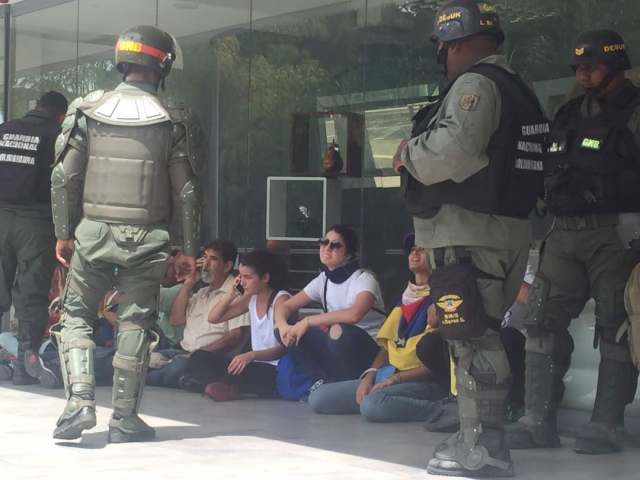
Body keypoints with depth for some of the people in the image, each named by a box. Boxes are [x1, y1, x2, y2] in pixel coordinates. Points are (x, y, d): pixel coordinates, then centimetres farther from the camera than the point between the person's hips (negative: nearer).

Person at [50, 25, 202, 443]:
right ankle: (125, 418, 10)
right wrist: (190, 248, 6)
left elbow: (64, 177, 1)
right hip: (147, 237, -1)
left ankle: (80, 401, -2)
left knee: (75, 314, 12)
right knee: (136, 322, 7)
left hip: (93, 232, 1)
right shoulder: (173, 122, -3)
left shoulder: (88, 111, 0)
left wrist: (64, 233, 10)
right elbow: (185, 192, -2)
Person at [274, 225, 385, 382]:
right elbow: (284, 306, 8)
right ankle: (326, 379, -10)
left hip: (368, 350, -6)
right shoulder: (323, 280, 6)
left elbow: (354, 314, -36)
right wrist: (283, 326, -17)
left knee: (339, 330, -39)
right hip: (335, 352, 6)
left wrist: (308, 321, -29)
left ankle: (346, 383, -13)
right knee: (283, 327, -8)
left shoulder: (364, 279, -15)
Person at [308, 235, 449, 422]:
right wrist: (369, 376, -1)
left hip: (424, 382, -9)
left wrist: (395, 379, -14)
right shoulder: (405, 300, 21)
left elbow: (440, 364, -11)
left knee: (373, 403, -38)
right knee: (318, 398, -5)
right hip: (387, 377, 9)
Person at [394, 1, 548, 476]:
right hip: (510, 229, 10)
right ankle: (478, 438, 22)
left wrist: (409, 152, -6)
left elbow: (453, 148, -24)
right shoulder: (518, 89, 20)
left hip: (469, 232, -10)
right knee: (481, 336, 15)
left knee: (473, 339, -9)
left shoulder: (476, 83, -11)